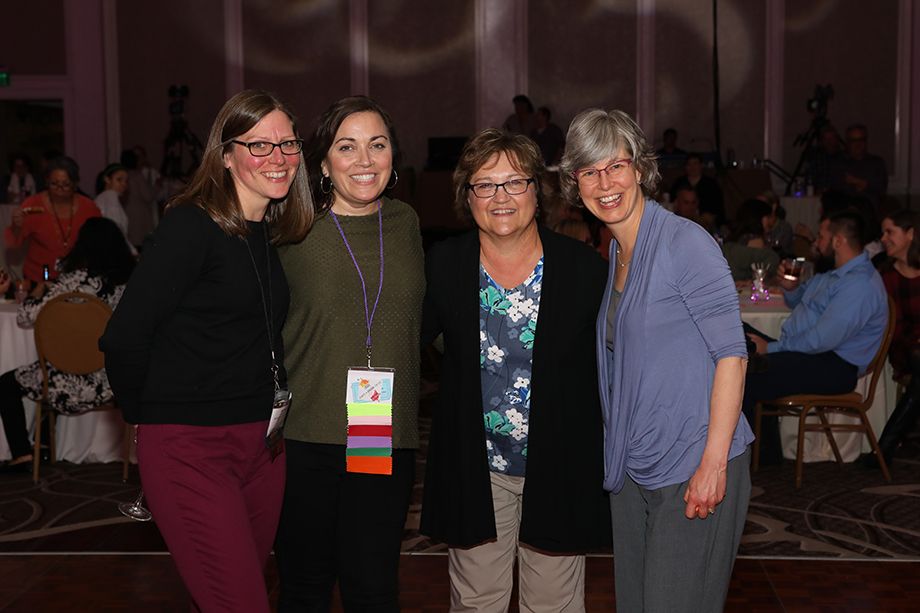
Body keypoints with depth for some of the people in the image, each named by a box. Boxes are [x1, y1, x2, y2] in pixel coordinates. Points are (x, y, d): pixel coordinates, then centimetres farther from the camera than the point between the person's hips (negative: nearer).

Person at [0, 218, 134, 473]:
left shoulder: (73, 281, -15)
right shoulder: (127, 282, -2)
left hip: (74, 386, -5)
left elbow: (25, 318, -8)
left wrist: (38, 293, 15)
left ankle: (22, 455, 15)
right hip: (111, 384, 5)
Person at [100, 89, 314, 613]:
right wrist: (145, 414, -2)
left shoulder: (277, 235, 11)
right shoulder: (192, 226, -13)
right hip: (192, 447, -7)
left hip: (263, 445, 7)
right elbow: (124, 338, -15)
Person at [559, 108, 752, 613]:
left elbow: (731, 352, -16)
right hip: (631, 470, 7)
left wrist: (714, 463, -20)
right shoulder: (615, 255, 10)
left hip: (693, 471, -7)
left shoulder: (684, 241, -13)